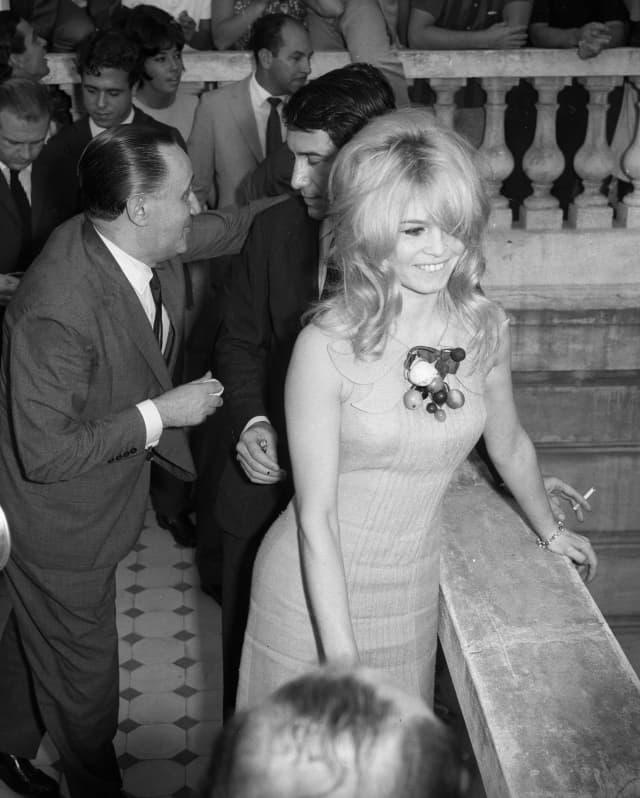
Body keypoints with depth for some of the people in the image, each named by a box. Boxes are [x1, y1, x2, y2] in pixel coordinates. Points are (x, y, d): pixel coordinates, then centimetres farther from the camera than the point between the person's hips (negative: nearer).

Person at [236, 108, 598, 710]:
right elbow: (315, 517, -19)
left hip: (411, 592, 4)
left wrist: (550, 532, 26)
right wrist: (342, 659, -21)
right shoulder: (327, 347, -21)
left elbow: (509, 444, 11)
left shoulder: (484, 327, -7)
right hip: (315, 592, -3)